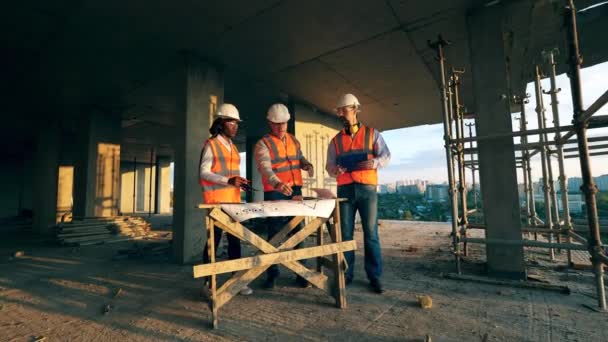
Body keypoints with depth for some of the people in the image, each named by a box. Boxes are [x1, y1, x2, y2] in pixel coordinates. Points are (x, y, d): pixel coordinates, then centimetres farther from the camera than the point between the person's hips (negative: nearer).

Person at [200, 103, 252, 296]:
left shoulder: (233, 147, 18)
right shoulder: (210, 145, -3)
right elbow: (204, 172, -11)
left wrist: (239, 182, 2)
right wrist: (228, 180, -24)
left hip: (233, 199, 7)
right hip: (216, 200, -7)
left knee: (235, 238, 6)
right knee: (214, 238, -1)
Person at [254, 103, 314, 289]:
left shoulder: (293, 140, 12)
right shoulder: (263, 144, -6)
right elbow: (265, 167, -23)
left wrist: (307, 164, 3)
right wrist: (277, 183, -42)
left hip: (295, 191, 5)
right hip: (275, 194, -5)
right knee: (275, 234, 2)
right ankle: (272, 273, 17)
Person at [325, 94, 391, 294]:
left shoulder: (372, 134, 9)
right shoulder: (335, 141, 14)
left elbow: (386, 155, 2)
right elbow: (329, 166, 11)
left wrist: (374, 162, -19)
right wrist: (335, 169, -13)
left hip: (367, 189, -2)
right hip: (345, 190, 2)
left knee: (371, 233, -1)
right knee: (345, 233, 4)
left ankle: (374, 277, 9)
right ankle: (346, 274, 15)